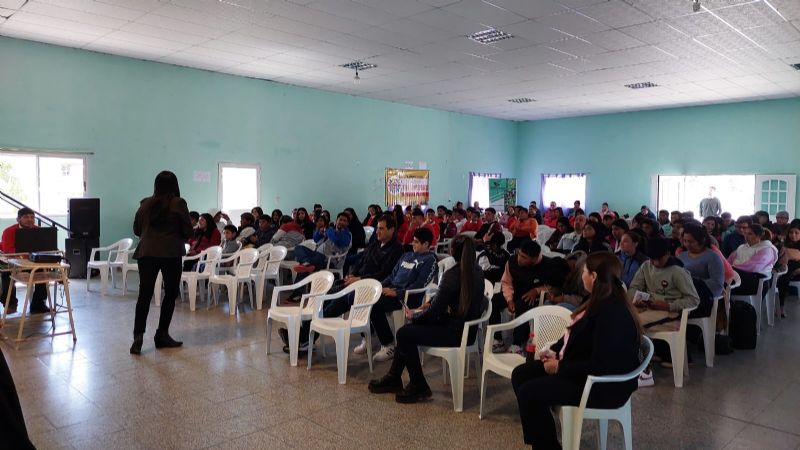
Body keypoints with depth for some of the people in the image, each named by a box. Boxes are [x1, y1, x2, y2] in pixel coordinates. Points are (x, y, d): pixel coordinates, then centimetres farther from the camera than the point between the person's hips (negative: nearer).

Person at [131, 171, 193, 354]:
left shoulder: (145, 204, 7)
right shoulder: (178, 204, -4)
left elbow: (137, 230, 15)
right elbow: (188, 231, -2)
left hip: (146, 252, 3)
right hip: (171, 253, -3)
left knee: (144, 295, 4)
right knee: (170, 294, 9)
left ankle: (138, 336, -5)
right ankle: (162, 335, 12)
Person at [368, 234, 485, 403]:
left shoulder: (452, 275, -21)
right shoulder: (477, 270, 5)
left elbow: (435, 311, -18)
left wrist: (414, 315, -1)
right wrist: (431, 303, 13)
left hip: (456, 332, -9)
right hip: (467, 327, 9)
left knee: (404, 334, -3)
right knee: (409, 330, 16)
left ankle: (419, 387, 8)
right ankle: (393, 378, 23)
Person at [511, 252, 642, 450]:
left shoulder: (611, 313, -28)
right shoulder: (601, 302, 4)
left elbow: (600, 366, -29)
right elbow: (576, 335, 17)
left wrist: (560, 367, -20)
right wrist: (555, 351, 3)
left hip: (605, 384, -10)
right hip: (586, 368, 10)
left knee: (529, 393, -19)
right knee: (520, 374, 5)